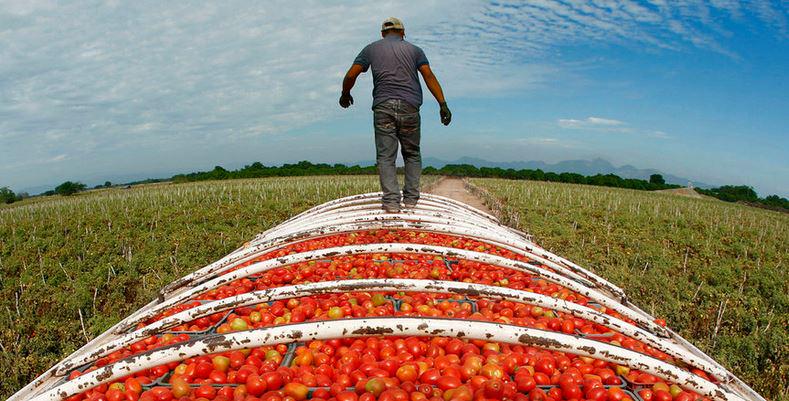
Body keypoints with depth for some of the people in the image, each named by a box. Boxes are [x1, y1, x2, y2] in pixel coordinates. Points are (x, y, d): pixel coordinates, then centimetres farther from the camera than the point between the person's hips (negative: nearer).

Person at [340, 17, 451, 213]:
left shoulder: (371, 49, 17)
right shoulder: (414, 49, 17)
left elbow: (351, 75, 8)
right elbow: (428, 75, 2)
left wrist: (345, 94, 26)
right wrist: (443, 104, -2)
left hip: (383, 107, 0)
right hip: (410, 107, 1)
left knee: (385, 156, 0)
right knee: (412, 154, 14)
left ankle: (391, 200, -9)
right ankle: (411, 197, 7)